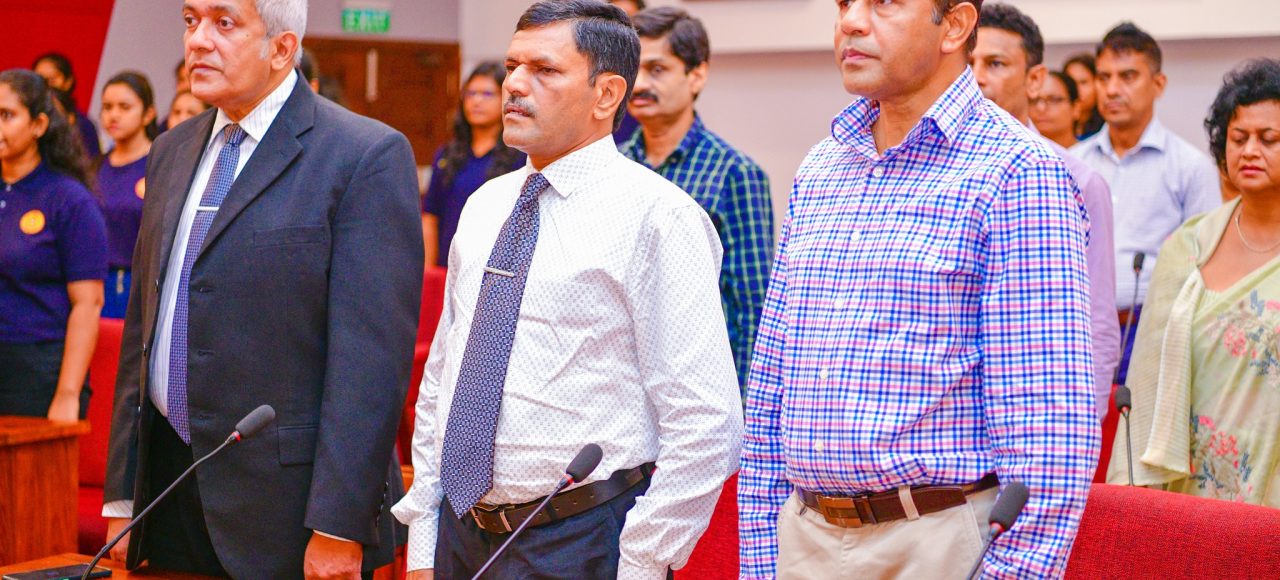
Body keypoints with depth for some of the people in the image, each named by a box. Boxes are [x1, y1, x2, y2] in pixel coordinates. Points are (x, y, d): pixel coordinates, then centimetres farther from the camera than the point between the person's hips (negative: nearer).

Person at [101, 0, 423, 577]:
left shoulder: (367, 156, -10)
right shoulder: (173, 152, 13)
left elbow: (374, 356, -16)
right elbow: (142, 328, 16)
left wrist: (338, 528, -19)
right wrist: (123, 497, 12)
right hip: (169, 485, 6)